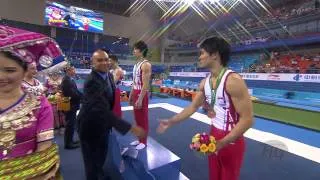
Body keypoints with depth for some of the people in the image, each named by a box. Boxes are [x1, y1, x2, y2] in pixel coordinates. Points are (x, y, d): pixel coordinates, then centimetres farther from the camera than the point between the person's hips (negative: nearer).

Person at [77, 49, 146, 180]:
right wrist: (130, 127, -47)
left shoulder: (109, 75, -4)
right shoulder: (91, 81, -32)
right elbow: (102, 110, -43)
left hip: (103, 122, 8)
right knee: (92, 159, 13)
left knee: (102, 153, 29)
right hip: (90, 125, -8)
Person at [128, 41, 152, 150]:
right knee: (137, 118, 16)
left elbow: (145, 84, -20)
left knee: (143, 118, 2)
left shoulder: (145, 64, -14)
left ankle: (143, 142, 17)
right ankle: (140, 139, 31)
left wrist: (140, 99, -22)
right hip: (135, 93, 9)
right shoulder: (136, 64, 14)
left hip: (142, 94, -9)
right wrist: (131, 95, 17)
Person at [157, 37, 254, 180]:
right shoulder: (205, 83, -1)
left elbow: (247, 119, -24)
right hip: (214, 135, 7)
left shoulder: (233, 81, -24)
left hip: (231, 141, -6)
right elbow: (193, 107, 6)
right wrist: (171, 122, 3)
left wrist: (222, 143, -27)